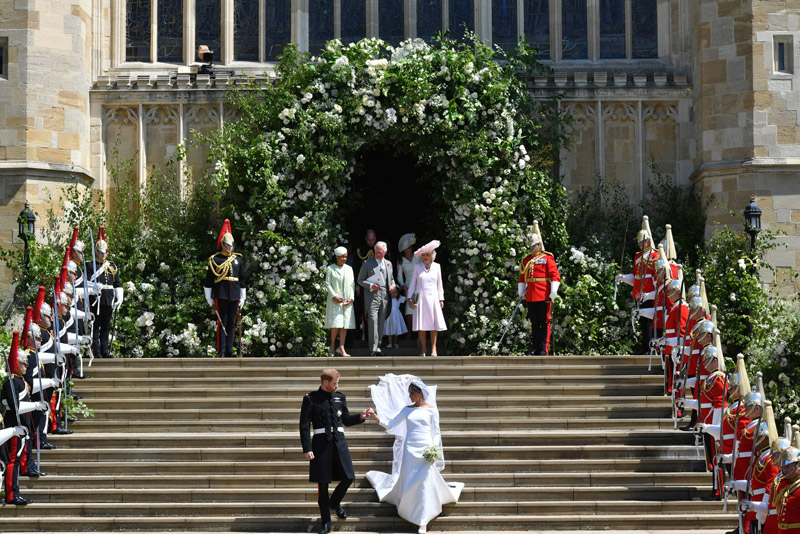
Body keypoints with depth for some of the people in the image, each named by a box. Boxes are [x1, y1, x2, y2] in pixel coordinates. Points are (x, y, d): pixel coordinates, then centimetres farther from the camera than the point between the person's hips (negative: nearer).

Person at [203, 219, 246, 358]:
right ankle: (221, 352, -3)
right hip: (221, 296, -4)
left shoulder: (238, 259, 13)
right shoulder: (214, 260, 2)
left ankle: (229, 352, 9)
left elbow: (242, 280, 17)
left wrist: (242, 298, 14)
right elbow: (208, 280, 3)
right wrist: (209, 298, -1)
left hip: (235, 296, 4)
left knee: (232, 324, 5)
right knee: (222, 323, -5)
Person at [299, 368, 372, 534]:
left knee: (349, 477, -1)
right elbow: (304, 426, -5)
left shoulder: (340, 397, 10)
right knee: (322, 483, 3)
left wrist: (361, 416, 1)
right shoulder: (311, 399, -3)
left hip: (339, 442, 4)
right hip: (321, 443, -4)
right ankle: (326, 521, 13)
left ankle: (335, 503, 29)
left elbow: (346, 420, 20)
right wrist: (307, 449, -11)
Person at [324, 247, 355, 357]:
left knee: (345, 324, -2)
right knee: (336, 324, -10)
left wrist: (351, 298, -3)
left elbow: (352, 284, 10)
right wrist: (334, 296, -14)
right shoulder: (330, 269, 2)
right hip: (335, 300, -4)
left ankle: (341, 348, -2)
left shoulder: (349, 269, 12)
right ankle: (332, 346, 5)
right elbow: (327, 284, -2)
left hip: (346, 300, 4)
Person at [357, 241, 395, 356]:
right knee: (373, 322, -13)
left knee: (381, 323, 6)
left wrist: (393, 285, 6)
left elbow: (391, 278, 28)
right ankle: (373, 349, -15)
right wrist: (370, 285, -12)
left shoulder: (388, 263, 17)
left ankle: (378, 347, 13)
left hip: (384, 296, 5)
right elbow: (360, 280, 4)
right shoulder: (367, 263, 4)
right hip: (372, 296, -5)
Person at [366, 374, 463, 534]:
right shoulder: (407, 409, 7)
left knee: (424, 483, -7)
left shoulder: (431, 409, 0)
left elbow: (436, 432, 2)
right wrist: (378, 419, -13)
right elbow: (390, 425, 4)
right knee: (407, 482, 6)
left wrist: (434, 449, -10)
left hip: (425, 450, -3)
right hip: (410, 449, 3)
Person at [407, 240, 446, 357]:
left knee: (434, 324, -5)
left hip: (432, 298, 1)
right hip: (420, 298, 0)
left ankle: (433, 348, -1)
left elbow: (439, 284, 12)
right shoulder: (418, 267, 5)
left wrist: (441, 299, 10)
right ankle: (424, 348, 3)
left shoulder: (436, 266, 8)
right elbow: (413, 283, 8)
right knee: (421, 324, -3)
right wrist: (410, 298, 2)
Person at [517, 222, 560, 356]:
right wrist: (521, 292, 16)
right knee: (534, 323, 9)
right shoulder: (526, 260, 13)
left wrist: (553, 292, -13)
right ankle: (535, 349, 13)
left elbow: (555, 276, -7)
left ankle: (544, 350, 1)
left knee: (544, 323, -1)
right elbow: (522, 277, 21)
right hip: (531, 297, 5)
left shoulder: (547, 258, -3)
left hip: (544, 296, -5)